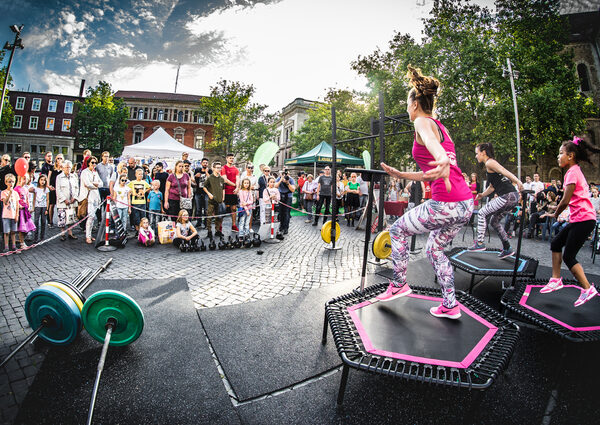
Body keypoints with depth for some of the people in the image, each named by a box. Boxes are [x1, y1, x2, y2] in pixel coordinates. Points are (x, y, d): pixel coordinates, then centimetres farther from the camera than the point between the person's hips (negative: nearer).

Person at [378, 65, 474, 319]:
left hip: (446, 204, -9)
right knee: (435, 249, 24)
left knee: (397, 230, 12)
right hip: (466, 204, 9)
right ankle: (450, 306, 30)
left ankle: (399, 284, 26)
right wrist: (399, 174, 30)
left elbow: (431, 141, -31)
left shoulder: (422, 122, -3)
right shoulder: (440, 126, 23)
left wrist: (442, 161, -51)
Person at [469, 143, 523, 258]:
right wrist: (482, 195, 27)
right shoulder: (491, 164, 22)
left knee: (482, 213, -2)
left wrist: (517, 181, -36)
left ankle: (480, 243, 0)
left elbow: (504, 171, -24)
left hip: (508, 196, -10)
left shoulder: (489, 163, -6)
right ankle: (507, 249, 24)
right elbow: (492, 186, 28)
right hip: (512, 197, 10)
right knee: (494, 221, 19)